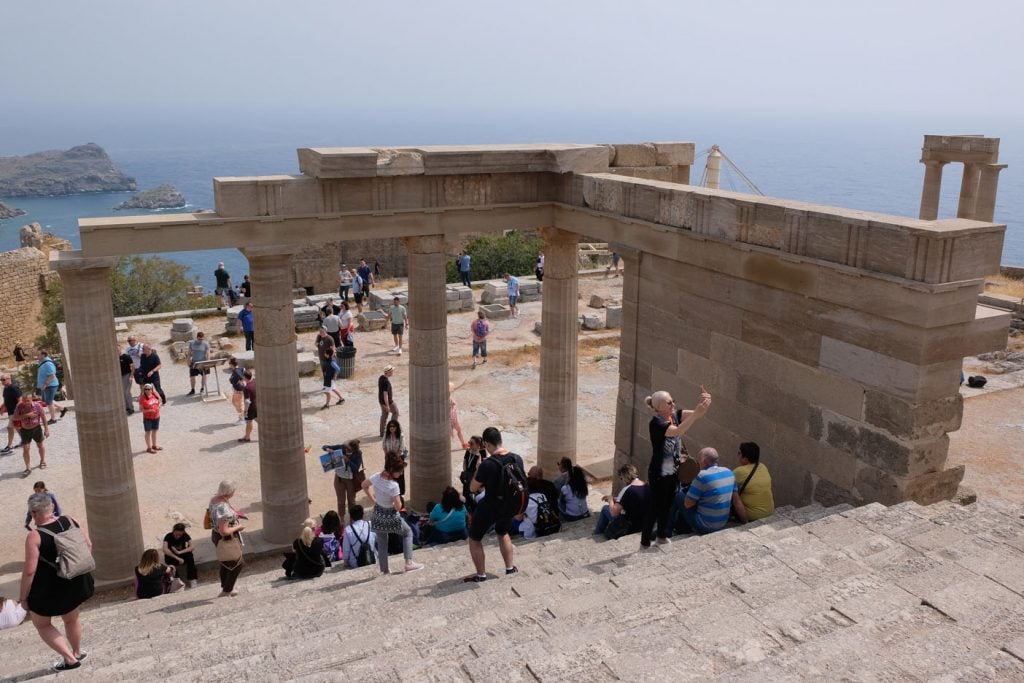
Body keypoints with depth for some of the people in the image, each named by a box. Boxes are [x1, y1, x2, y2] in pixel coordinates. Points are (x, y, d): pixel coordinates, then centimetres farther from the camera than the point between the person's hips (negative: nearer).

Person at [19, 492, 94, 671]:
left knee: (41, 624, 21)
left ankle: (69, 658, 16)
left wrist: (23, 596, -8)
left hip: (49, 588, -5)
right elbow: (88, 545, 1)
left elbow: (29, 570, -21)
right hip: (76, 583, 5)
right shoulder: (71, 521, -8)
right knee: (71, 619, 28)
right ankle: (77, 653, 47)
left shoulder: (34, 536, -22)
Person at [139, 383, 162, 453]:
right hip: (147, 418, -6)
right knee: (148, 432, 5)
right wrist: (149, 410, -26)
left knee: (155, 431, 18)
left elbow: (159, 402, 14)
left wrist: (159, 407, -7)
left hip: (156, 416, 6)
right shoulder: (142, 398, -15)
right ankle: (149, 448, 16)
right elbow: (140, 409, -15)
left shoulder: (155, 395, 0)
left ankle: (154, 445, 35)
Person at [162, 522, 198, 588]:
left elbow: (192, 547, -23)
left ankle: (192, 579, -28)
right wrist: (177, 558, -39)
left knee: (190, 555, -31)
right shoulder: (168, 536, -20)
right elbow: (165, 550, -34)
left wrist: (179, 552, -35)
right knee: (171, 560, -36)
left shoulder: (185, 535, -13)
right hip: (171, 555, -1)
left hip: (182, 554, 1)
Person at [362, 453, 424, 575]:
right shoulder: (393, 485, -30)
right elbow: (398, 507, -24)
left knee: (381, 542, 20)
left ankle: (384, 569, 30)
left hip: (378, 514, 6)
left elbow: (364, 485, 9)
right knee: (408, 533, 19)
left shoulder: (376, 477, -11)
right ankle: (409, 562, 15)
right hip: (390, 516, -6)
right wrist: (399, 501, -2)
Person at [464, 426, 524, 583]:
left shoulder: (487, 464, -27)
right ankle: (510, 567, 37)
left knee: (475, 539, 15)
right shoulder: (517, 459, -9)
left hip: (489, 508, -6)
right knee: (503, 533, 32)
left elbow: (473, 488, -16)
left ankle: (481, 574, 21)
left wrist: (478, 470, -5)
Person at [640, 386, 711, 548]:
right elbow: (677, 431, -40)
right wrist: (696, 413, -45)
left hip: (673, 471, 8)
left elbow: (697, 414, -11)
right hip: (659, 473, -8)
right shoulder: (656, 423, -24)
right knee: (655, 506, 2)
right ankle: (645, 542, 15)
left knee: (668, 504, 21)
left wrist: (705, 403, -33)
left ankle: (663, 536, 39)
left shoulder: (675, 415, -2)